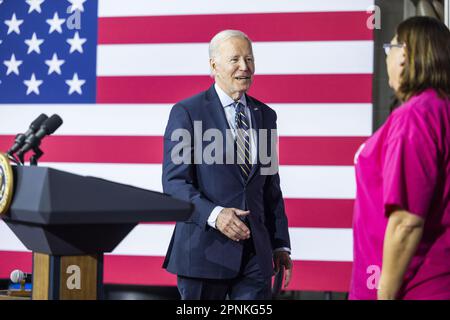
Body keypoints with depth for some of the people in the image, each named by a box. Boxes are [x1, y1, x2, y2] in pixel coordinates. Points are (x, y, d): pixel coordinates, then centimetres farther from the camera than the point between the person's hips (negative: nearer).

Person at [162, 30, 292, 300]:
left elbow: (271, 188, 16)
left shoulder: (265, 116, 13)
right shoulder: (187, 113, -3)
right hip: (204, 251, -4)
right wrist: (214, 214, -24)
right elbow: (174, 183, -9)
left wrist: (281, 246, 10)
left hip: (255, 254, 4)